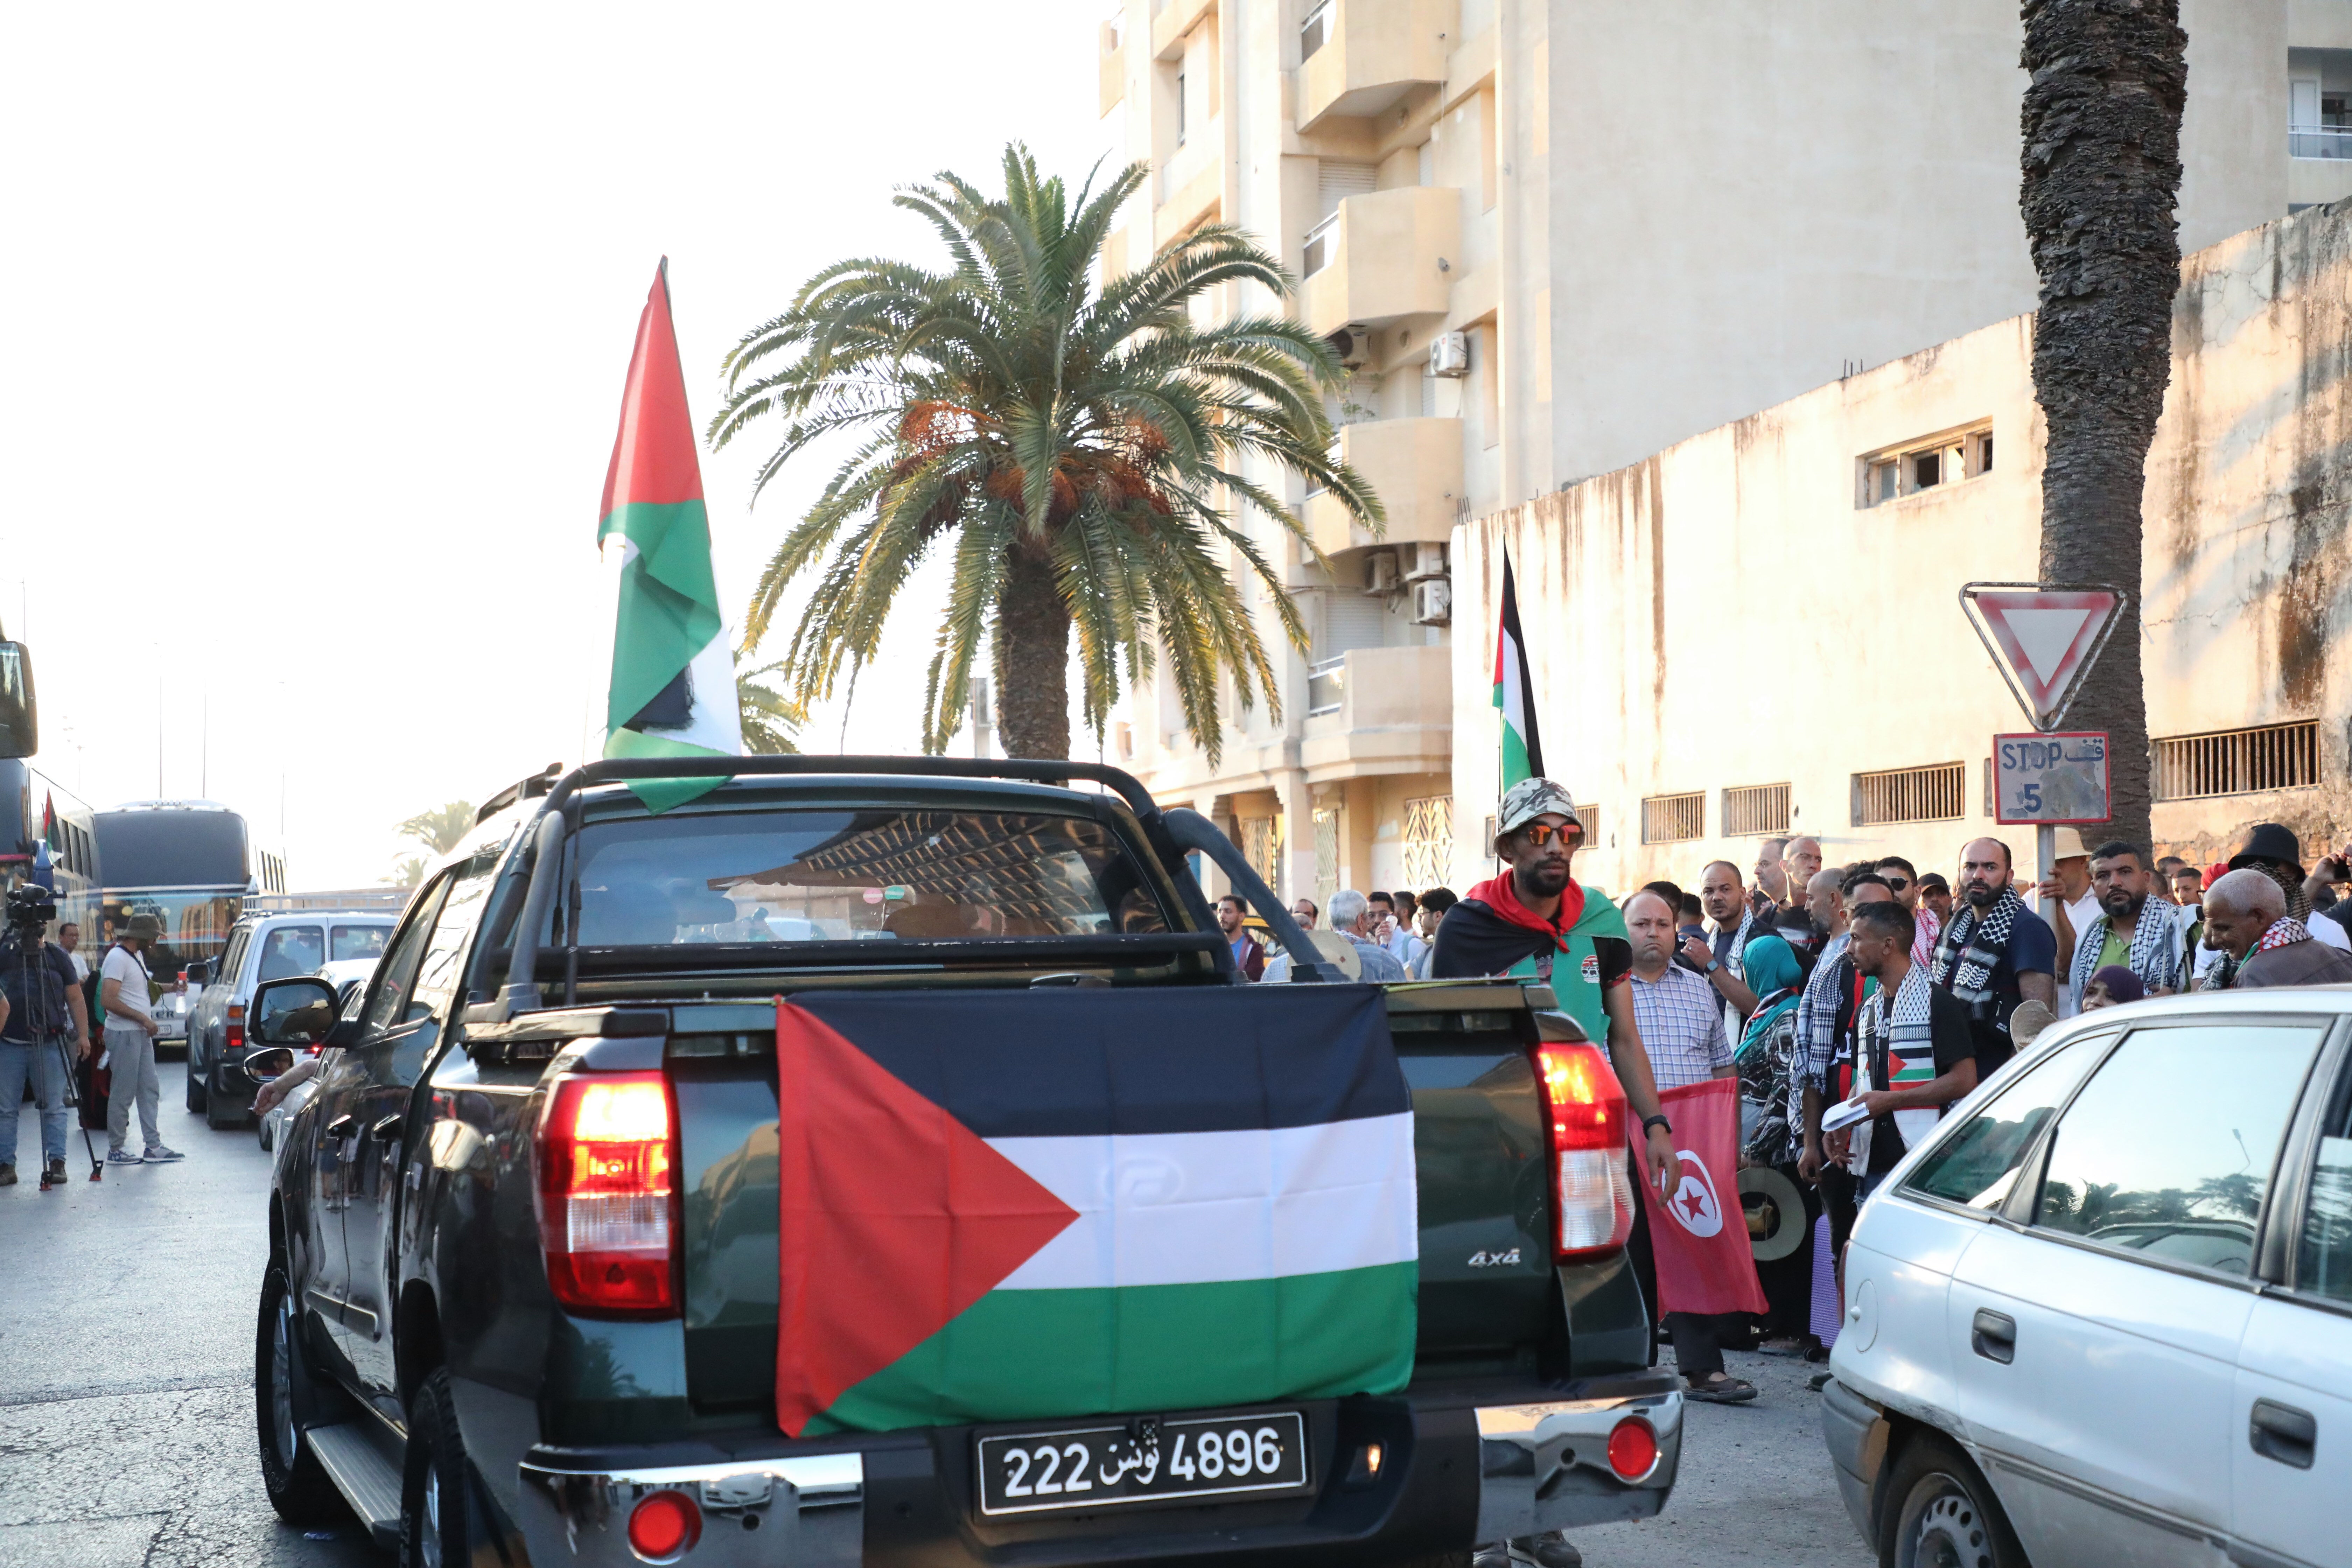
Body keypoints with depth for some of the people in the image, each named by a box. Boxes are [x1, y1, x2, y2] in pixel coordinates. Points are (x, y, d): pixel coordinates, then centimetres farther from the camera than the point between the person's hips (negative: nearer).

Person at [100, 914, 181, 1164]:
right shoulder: (117, 958, -15)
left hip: (141, 1034, 10)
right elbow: (108, 1001, -24)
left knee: (149, 1090, 9)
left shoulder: (137, 956, 15)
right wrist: (143, 1018, -21)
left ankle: (154, 1147, 11)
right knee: (123, 1094, -3)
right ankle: (115, 1150, 5)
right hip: (123, 1034, -10)